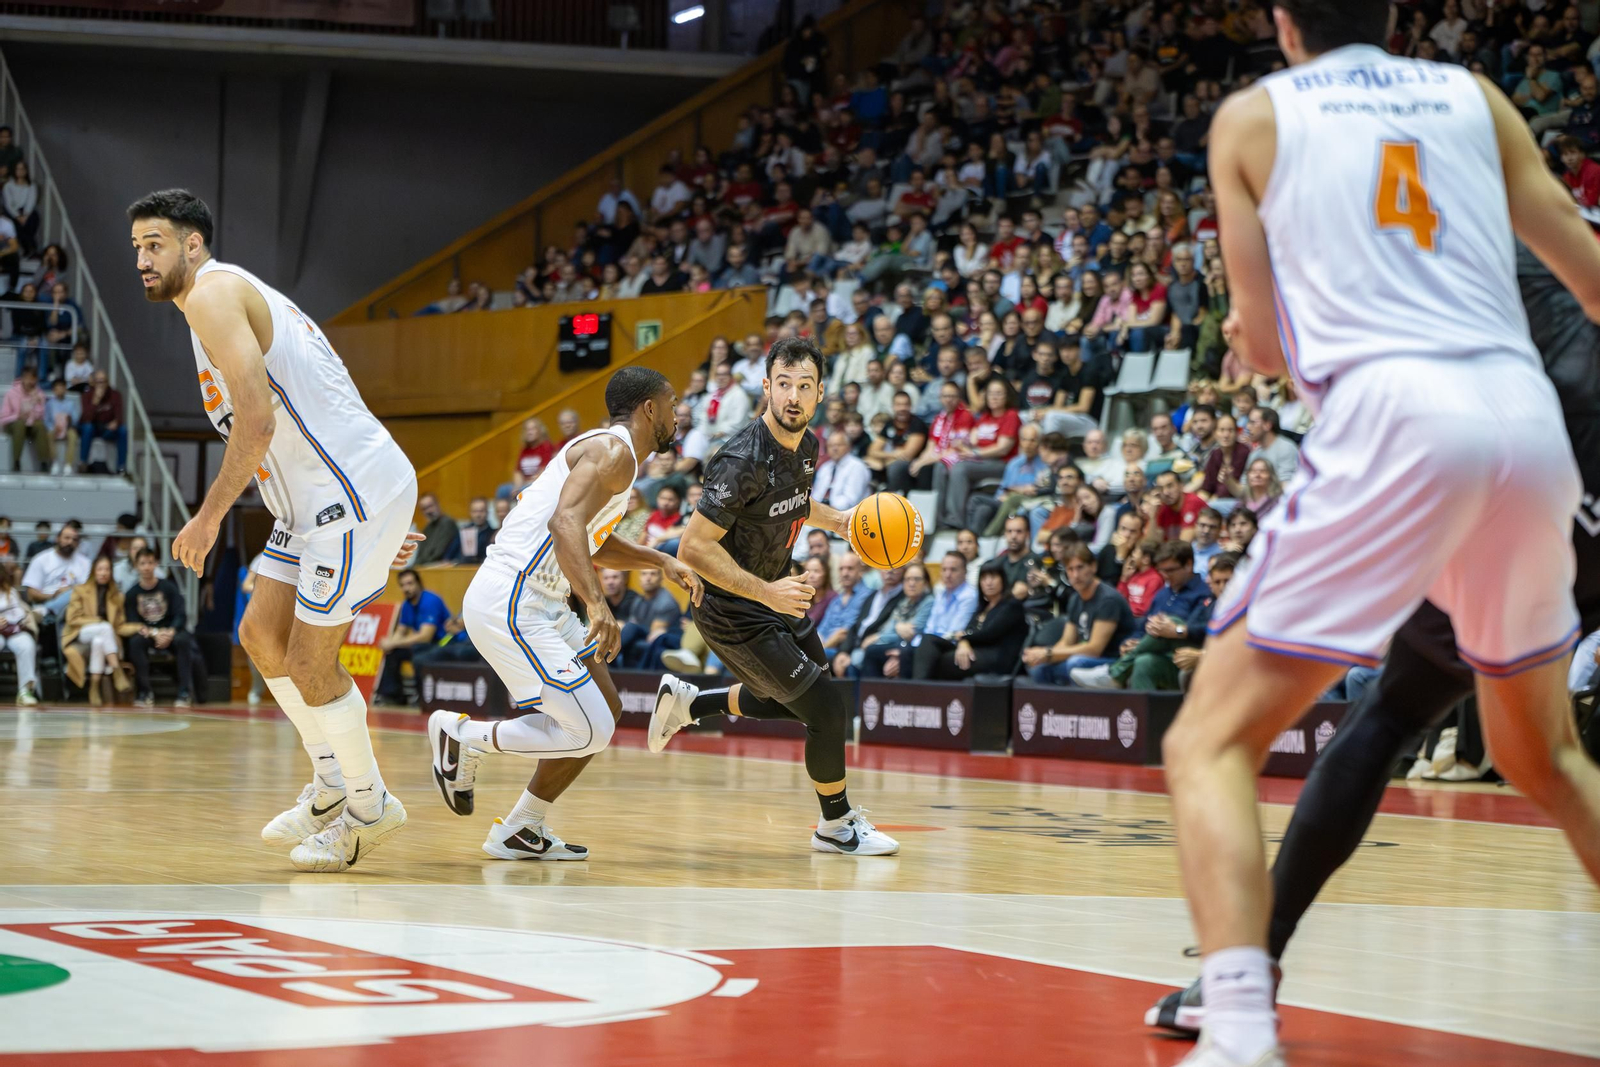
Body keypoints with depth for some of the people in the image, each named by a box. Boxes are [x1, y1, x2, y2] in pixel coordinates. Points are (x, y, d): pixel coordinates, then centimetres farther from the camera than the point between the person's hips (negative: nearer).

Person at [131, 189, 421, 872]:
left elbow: (257, 420, -23)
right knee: (261, 633, 15)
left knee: (310, 661, -2)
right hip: (322, 497, 10)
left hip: (357, 491, -10)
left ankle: (369, 809, 13)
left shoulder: (214, 293, -12)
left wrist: (209, 517, -16)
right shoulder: (239, 296, 20)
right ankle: (331, 787, 26)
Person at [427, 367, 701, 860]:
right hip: (511, 606, -11)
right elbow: (565, 523, -29)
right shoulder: (613, 451, -12)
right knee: (589, 732, -13)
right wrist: (597, 603, -39)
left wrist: (659, 561, 28)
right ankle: (463, 736, 2)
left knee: (605, 711, 14)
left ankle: (521, 831, 18)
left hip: (536, 603, 11)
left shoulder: (613, 454, 20)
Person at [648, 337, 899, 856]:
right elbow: (694, 547, -29)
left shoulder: (805, 445, -2)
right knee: (827, 711, -6)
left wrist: (837, 520, 4)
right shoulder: (744, 460, -29)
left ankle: (687, 700, 38)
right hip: (732, 609, -9)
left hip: (774, 591, 9)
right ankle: (837, 826, 15)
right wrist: (767, 593, -32)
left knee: (791, 698, 25)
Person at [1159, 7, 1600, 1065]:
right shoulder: (1474, 94, 22)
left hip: (1393, 419, -4)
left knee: (1212, 741, 0)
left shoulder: (1253, 116, 14)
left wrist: (1253, 325, 35)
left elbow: (1265, 348, 13)